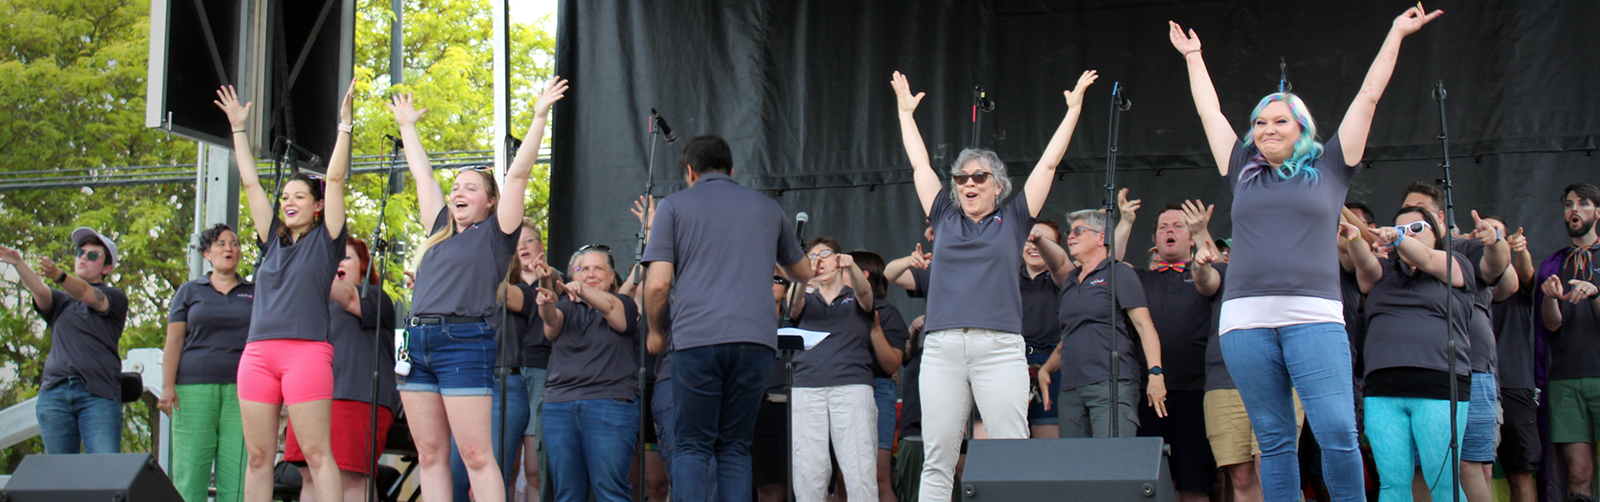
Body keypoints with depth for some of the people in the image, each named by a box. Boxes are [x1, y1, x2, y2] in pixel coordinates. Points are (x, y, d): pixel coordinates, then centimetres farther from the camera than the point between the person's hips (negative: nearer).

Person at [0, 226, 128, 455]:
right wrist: (18, 263, -23)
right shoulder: (61, 301, 22)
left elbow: (85, 294, -9)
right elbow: (39, 290, -1)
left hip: (97, 395, -4)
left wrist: (58, 275, -31)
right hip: (54, 391, 4)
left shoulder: (115, 298, 12)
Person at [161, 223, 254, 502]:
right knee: (190, 473, -7)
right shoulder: (190, 291, 16)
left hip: (241, 391, 0)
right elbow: (174, 340, 9)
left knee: (238, 475, -9)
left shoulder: (255, 293, 17)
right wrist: (167, 386, -3)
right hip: (195, 387, 0)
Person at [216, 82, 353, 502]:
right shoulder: (272, 240, 20)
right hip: (258, 353, 5)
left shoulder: (325, 240, 8)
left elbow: (335, 179, 2)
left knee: (317, 453, -9)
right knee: (258, 456, 3)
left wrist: (345, 123, -1)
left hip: (307, 351, -5)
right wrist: (238, 128, 26)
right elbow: (250, 182, 24)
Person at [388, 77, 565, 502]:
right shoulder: (441, 230, 22)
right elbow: (422, 174, 31)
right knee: (430, 455, 3)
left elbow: (517, 174, 0)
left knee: (476, 455, -11)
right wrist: (407, 126, 40)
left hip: (465, 341, -6)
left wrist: (539, 117, -3)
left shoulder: (495, 233, 6)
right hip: (418, 341, 6)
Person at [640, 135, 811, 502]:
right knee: (735, 448, 9)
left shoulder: (674, 206, 9)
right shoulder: (765, 207, 20)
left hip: (696, 338, -3)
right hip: (756, 338, 3)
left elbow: (658, 282, -2)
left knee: (693, 447, 2)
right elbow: (803, 273, 32)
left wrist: (656, 331, 15)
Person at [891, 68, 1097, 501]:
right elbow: (920, 165, 27)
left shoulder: (1012, 220, 13)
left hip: (999, 347, -2)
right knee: (937, 462, -1)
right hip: (943, 347, 2)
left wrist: (1073, 108, 18)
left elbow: (1048, 163, 16)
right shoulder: (946, 220, 18)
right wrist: (906, 112, 35)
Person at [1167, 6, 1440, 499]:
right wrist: (1192, 55, 39)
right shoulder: (1244, 175, 20)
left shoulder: (1327, 170, 15)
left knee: (1338, 432, -14)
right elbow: (1209, 110, 30)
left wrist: (1396, 35, 23)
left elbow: (1368, 96, 19)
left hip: (1314, 316, -2)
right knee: (1274, 440, 2)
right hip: (1246, 319, 2)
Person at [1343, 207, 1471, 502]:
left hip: (1439, 388, -3)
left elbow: (1427, 260, -6)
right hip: (1382, 392, 3)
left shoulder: (1455, 266, 15)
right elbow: (1366, 262, 1)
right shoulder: (1383, 273, 22)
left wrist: (1398, 239, -26)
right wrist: (1354, 240, -22)